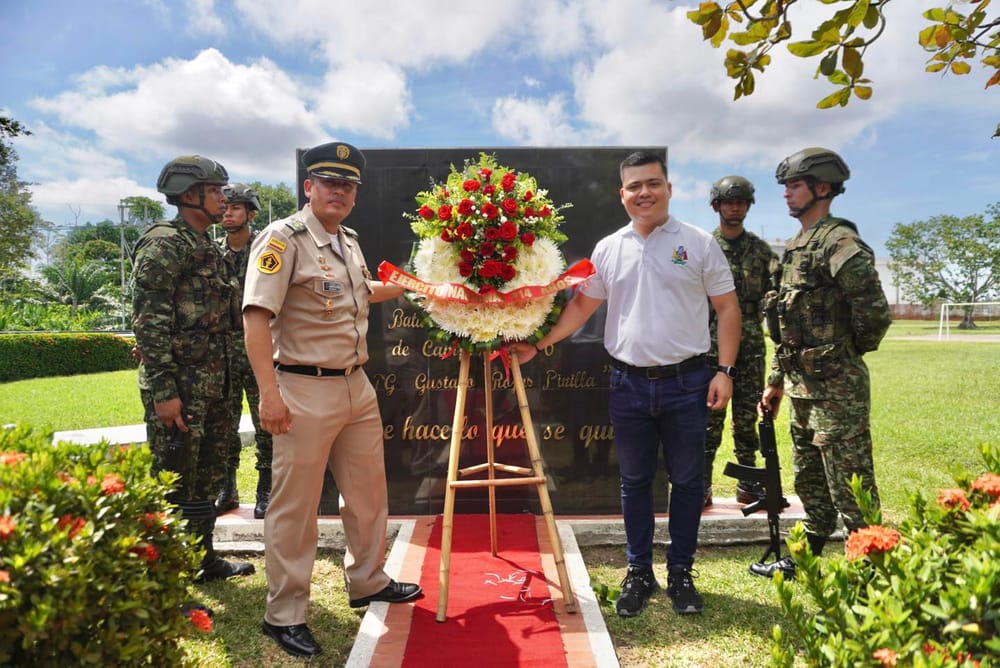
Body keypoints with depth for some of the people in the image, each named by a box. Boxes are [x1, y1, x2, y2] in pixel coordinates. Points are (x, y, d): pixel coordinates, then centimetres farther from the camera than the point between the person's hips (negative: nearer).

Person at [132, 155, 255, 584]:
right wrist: (163, 391, -22)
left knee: (206, 476, 18)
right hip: (179, 387, -9)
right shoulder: (164, 244, -11)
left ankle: (204, 559, 34)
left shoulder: (207, 248, 17)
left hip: (211, 387, 9)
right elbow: (148, 321, -18)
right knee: (172, 484, -1)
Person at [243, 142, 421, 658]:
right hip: (305, 391, -8)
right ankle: (284, 615, 20)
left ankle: (367, 582, 39)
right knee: (295, 505, 3)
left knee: (369, 492, 18)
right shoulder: (283, 238, -11)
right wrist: (269, 393, -26)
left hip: (357, 386, 8)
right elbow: (256, 317, -19)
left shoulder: (349, 240, 14)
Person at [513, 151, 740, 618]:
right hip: (628, 384, 2)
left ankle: (681, 573, 26)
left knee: (687, 481, 9)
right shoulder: (608, 249, 6)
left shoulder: (699, 244, 0)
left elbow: (727, 308, 1)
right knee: (634, 481, 11)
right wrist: (539, 343, 4)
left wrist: (724, 370, -7)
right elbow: (582, 305, 11)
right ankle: (639, 573, 26)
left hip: (686, 382, -1)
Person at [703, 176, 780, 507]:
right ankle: (702, 486, 8)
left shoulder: (761, 249, 11)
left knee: (747, 417, 9)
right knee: (710, 417, 0)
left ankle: (748, 484, 20)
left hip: (751, 345, 3)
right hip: (712, 343, -3)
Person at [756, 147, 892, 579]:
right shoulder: (795, 247, 15)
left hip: (836, 389, -10)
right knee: (810, 482, 20)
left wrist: (848, 352, -3)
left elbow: (875, 312, -20)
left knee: (850, 489, -1)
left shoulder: (838, 242, -14)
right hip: (802, 386, 10)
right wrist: (776, 381, 18)